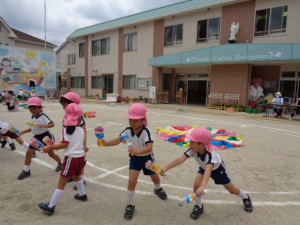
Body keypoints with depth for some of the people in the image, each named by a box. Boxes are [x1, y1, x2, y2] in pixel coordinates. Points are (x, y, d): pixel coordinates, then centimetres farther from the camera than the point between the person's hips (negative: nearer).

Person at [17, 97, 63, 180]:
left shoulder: (43, 116, -18)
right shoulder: (32, 117, 5)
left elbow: (52, 124, -29)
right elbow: (32, 128, 17)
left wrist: (44, 125, -47)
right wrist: (22, 132, 17)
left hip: (46, 136, -7)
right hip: (37, 137, 7)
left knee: (51, 153, 6)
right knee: (29, 152, -1)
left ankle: (60, 163, 32)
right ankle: (26, 171, 13)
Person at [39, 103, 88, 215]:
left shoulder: (66, 130, -9)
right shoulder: (82, 130, 5)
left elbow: (65, 144, -18)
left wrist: (50, 147, -13)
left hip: (71, 158, -6)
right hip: (81, 157, 6)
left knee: (61, 183, 1)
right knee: (76, 176, 31)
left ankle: (50, 206, 11)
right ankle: (82, 194, 45)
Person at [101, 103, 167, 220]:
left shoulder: (146, 131, -32)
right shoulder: (128, 130, -18)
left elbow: (149, 148, -41)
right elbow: (117, 140, -22)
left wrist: (137, 152, -56)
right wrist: (106, 143, -39)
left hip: (147, 158, -2)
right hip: (134, 159, 2)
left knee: (155, 178, 20)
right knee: (132, 181, -8)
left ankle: (158, 189, 58)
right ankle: (130, 205, 15)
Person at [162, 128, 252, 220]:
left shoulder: (211, 155, -48)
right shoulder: (193, 150, -34)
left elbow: (208, 170, -64)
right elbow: (181, 159, -45)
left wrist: (202, 186, -79)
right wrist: (166, 167, -56)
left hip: (218, 168, -3)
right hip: (204, 167, 4)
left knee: (231, 189, 9)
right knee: (196, 185, -18)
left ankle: (245, 198, 43)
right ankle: (198, 206, 7)